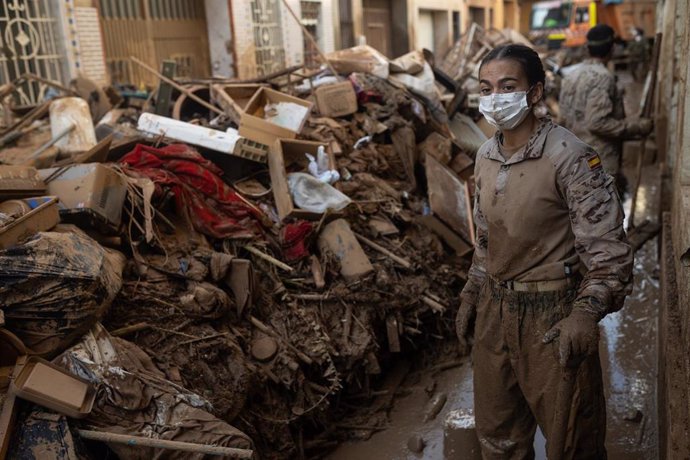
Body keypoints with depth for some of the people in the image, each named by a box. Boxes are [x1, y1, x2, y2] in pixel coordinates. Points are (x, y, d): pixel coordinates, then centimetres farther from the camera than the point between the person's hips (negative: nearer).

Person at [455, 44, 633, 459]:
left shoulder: (570, 158, -17)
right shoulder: (486, 156, 5)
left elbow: (608, 249, -18)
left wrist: (586, 314, -30)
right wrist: (471, 294, 14)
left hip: (552, 318, -6)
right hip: (494, 311, 6)